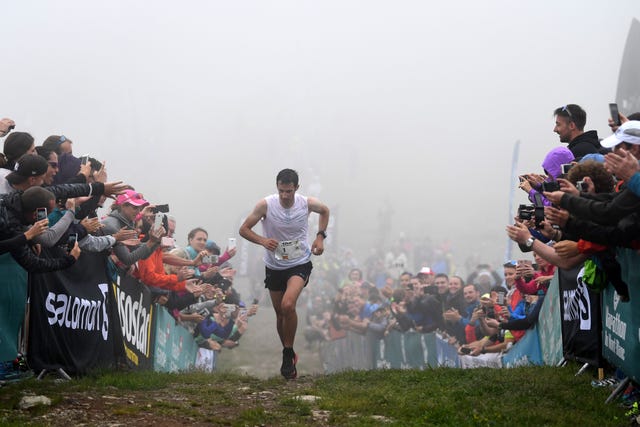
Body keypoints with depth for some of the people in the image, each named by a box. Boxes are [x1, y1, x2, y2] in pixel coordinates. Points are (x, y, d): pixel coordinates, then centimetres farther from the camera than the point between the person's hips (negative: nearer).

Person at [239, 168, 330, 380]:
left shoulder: (308, 203, -12)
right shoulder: (266, 204, -15)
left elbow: (325, 211, 13)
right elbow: (244, 229, -8)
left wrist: (320, 236, 0)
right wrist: (263, 240, -26)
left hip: (299, 264, -2)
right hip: (274, 265, 2)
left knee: (288, 305, -25)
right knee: (280, 313, 10)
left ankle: (288, 354, -9)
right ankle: (289, 356, 31)